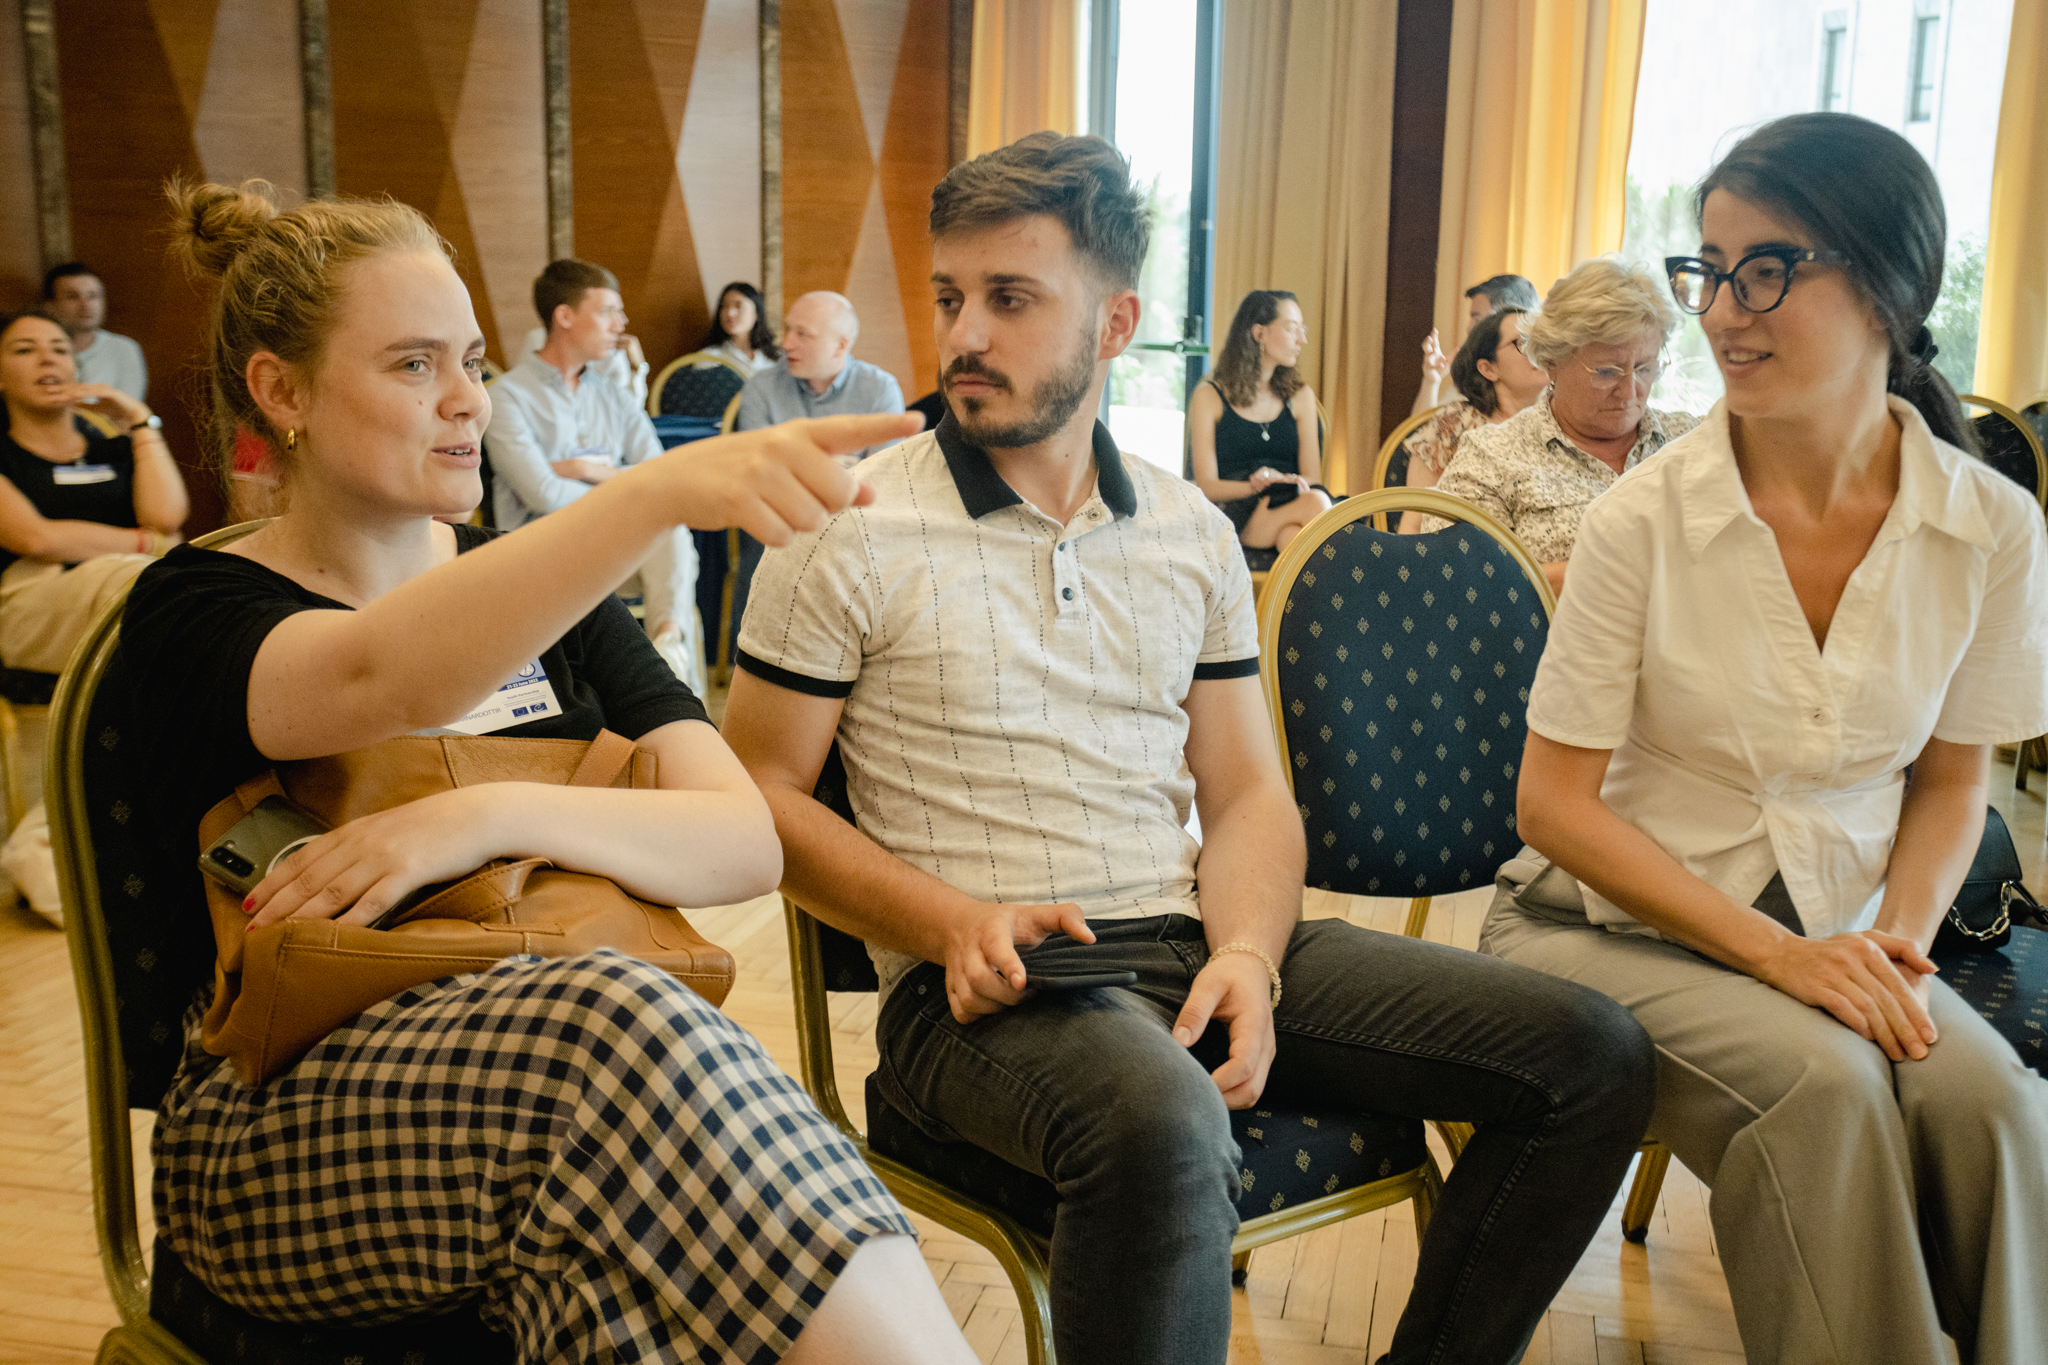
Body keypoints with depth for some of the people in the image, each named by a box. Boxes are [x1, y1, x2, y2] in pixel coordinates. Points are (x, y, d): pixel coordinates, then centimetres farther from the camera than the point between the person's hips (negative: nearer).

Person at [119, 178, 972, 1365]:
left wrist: (495, 815, -18)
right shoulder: (197, 610, 1)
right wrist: (663, 489, -41)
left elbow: (749, 842, -1)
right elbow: (395, 680, -26)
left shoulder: (535, 588, 14)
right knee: (620, 1024, -34)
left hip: (561, 1077, 3)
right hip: (291, 1136, -3)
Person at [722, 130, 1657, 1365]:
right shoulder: (851, 531, -1)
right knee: (1164, 1128, -40)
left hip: (1197, 945, 6)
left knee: (1596, 1055, -5)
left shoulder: (1194, 532, 13)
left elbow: (1250, 792, 12)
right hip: (986, 984, -5)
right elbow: (762, 790, -1)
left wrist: (1247, 958, -9)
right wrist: (955, 925, -16)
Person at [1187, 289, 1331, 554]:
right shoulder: (1209, 396, 8)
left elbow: (1313, 479, 13)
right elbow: (1206, 486, 0)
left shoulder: (1301, 396, 20)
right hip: (1234, 516, -3)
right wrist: (1254, 486, -19)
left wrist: (1295, 483, -12)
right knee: (1317, 506, -35)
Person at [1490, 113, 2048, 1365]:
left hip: (1830, 940, 3)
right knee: (1824, 1084, -29)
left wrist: (1901, 939, -10)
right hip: (1617, 924, -2)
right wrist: (1771, 950, -17)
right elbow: (1557, 802, -10)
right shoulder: (1644, 522, -13)